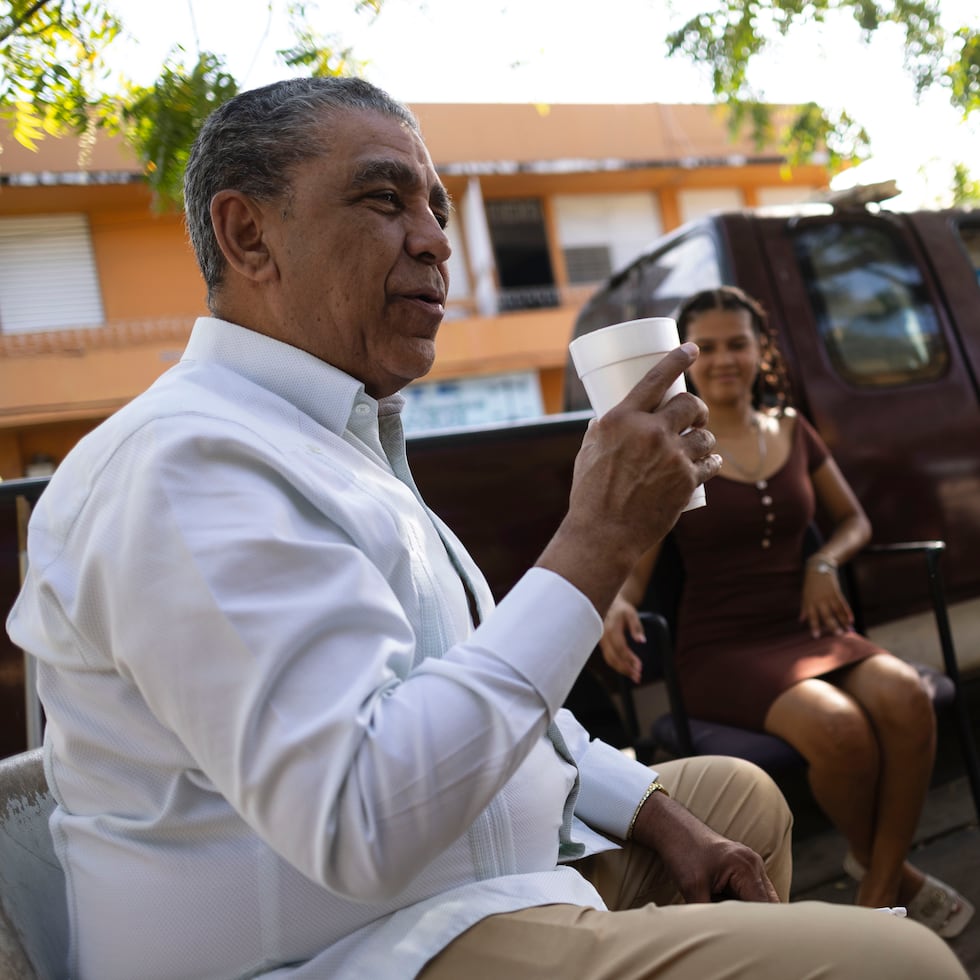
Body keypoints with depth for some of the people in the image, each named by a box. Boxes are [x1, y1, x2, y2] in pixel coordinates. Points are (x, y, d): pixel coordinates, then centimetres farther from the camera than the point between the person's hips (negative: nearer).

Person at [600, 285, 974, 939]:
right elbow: (635, 562, -6)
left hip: (806, 631, 4)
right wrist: (618, 605, -29)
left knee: (907, 699, -27)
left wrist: (825, 563, -1)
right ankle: (891, 873, 1)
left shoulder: (792, 431, 12)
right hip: (722, 649, -4)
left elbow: (854, 520, 21)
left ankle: (876, 898, -8)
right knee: (838, 730, -32)